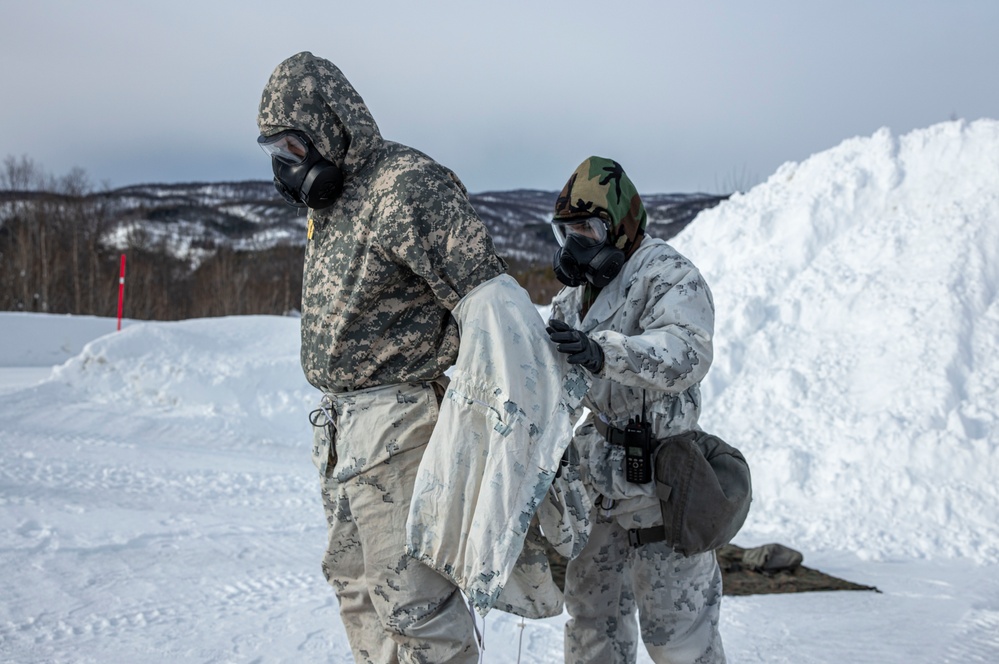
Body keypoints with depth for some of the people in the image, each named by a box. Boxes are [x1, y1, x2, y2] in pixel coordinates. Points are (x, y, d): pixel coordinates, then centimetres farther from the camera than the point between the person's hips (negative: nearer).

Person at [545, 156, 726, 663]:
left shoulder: (669, 277, -13)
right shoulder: (576, 290, 13)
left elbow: (685, 353, -32)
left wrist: (602, 352, -46)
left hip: (657, 482, -8)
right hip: (593, 479, 8)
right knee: (590, 608, 17)